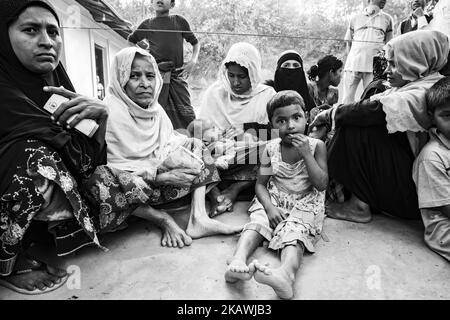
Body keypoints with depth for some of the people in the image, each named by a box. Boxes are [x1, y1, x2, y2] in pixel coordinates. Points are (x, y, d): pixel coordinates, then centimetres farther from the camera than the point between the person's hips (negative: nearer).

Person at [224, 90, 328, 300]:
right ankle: (238, 262, -48)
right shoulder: (271, 148, 3)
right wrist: (269, 207, -18)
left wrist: (306, 154, -19)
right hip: (274, 200, 3)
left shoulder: (316, 146, -2)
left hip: (305, 203, -2)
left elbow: (321, 185, -9)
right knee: (256, 223, -26)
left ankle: (286, 273, -59)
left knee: (293, 233, -31)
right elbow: (261, 183, 2)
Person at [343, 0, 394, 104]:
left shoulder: (387, 19, 14)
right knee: (347, 99, -2)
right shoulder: (355, 18, 14)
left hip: (373, 67, 0)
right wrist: (351, 59, 4)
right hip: (352, 64, 0)